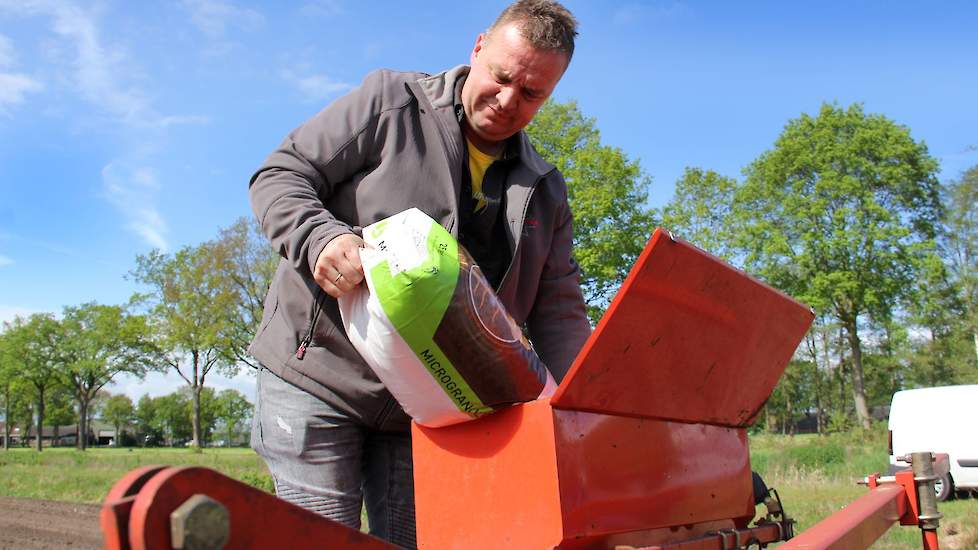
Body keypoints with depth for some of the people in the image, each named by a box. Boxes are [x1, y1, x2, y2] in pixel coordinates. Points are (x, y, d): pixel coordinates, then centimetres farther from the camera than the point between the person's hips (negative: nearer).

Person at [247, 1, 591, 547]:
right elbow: (282, 175, -6)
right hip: (318, 376, -4)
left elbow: (558, 309, 5)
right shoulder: (391, 102, -4)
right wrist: (321, 237, -28)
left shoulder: (545, 192, 7)